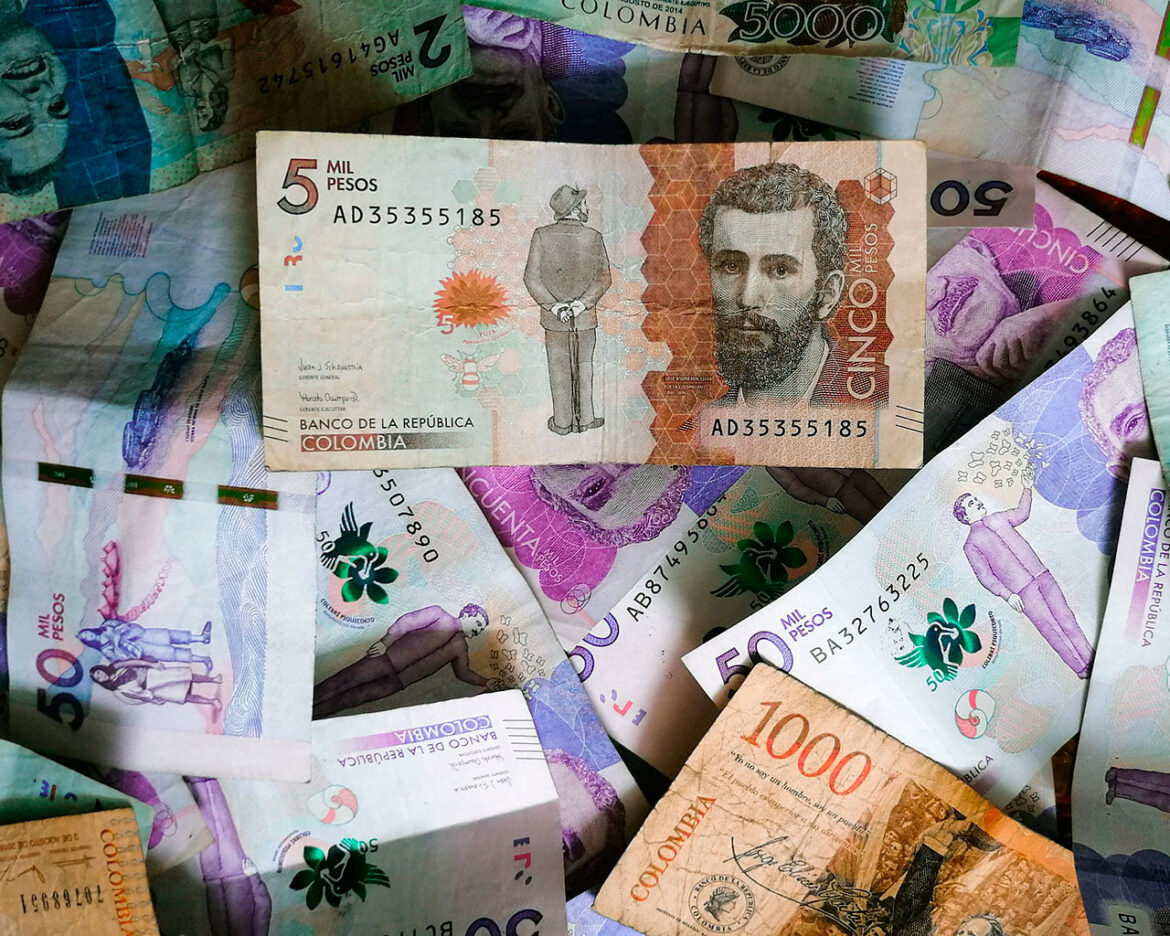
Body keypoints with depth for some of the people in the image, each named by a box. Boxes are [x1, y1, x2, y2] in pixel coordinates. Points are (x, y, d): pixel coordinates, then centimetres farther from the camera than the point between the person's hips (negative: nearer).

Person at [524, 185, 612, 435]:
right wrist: (583, 303, -13)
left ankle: (562, 422, 20)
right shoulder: (593, 237, -9)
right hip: (586, 317, 0)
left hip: (552, 317, 0)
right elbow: (604, 277, -11)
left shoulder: (541, 236, -8)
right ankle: (585, 418, 22)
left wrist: (553, 305, -11)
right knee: (583, 366, 15)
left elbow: (532, 278, -11)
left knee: (559, 368, 12)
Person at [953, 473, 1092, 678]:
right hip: (1022, 589, -5)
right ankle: (1081, 668, -2)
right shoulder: (971, 545, 2)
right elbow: (984, 575, -5)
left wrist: (1027, 488, 28)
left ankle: (1091, 660, 0)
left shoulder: (997, 518, 20)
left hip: (1041, 575, 5)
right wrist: (1007, 595, -15)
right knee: (1050, 627, -8)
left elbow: (1022, 513, 38)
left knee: (1065, 617, -3)